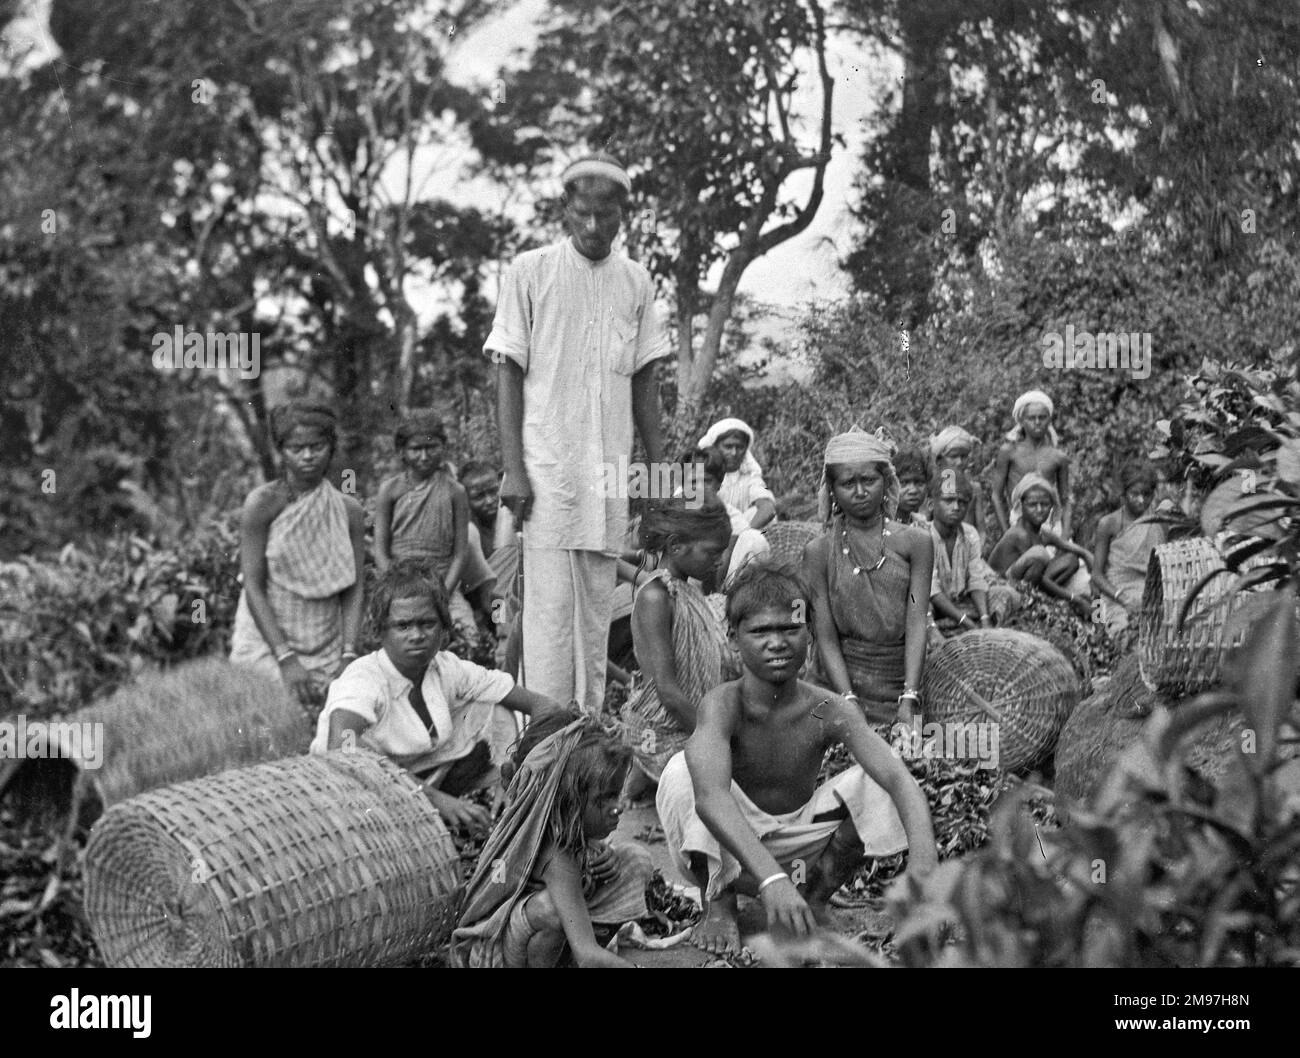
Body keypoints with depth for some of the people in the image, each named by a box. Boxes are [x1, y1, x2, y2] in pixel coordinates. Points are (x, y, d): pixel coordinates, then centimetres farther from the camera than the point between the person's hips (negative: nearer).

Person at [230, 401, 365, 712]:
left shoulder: (348, 511, 3)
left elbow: (353, 590, 2)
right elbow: (253, 587, -10)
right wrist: (286, 658, -16)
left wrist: (349, 656, -10)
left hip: (327, 649, 3)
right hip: (266, 646, -3)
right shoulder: (262, 504, -8)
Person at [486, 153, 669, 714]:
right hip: (547, 465, -4)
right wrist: (513, 469, -10)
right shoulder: (531, 270, -1)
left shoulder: (636, 280, 10)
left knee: (597, 605, 6)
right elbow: (509, 373, -3)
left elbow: (644, 381, 13)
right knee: (550, 604, -6)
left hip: (610, 468, 4)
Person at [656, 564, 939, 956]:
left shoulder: (830, 712, -17)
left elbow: (901, 781, -29)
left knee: (877, 785, -17)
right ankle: (718, 905, -11)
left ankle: (818, 898, 2)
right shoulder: (723, 704, -26)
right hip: (729, 848, -3)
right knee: (681, 772, -30)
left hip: (799, 844, 3)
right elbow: (710, 797, -44)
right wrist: (771, 879, -60)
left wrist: (923, 863, -50)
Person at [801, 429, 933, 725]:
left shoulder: (915, 542, 2)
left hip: (902, 680, 1)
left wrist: (909, 702, -16)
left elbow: (916, 626, -5)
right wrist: (850, 703, -16)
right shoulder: (819, 552, 1)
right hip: (843, 679, -1)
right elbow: (826, 639, -3)